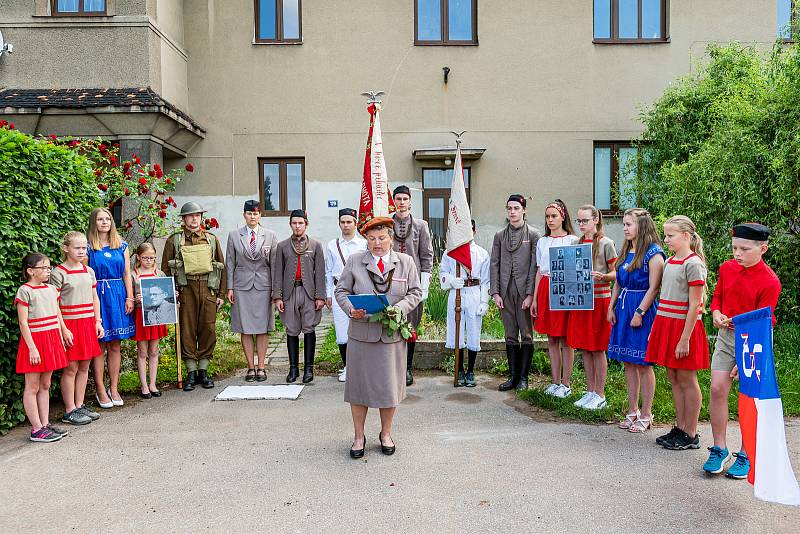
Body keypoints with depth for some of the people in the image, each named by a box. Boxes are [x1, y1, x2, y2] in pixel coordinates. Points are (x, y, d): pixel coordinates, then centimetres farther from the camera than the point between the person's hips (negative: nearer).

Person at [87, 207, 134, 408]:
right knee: (99, 345, 1)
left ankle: (114, 388, 16)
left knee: (115, 345, 7)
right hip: (97, 296, -3)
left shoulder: (121, 245, 11)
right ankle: (100, 389, 11)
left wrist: (130, 298, 2)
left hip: (118, 296, 3)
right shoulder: (89, 247, 1)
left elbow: (127, 274, 10)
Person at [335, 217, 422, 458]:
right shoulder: (355, 261, 3)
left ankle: (386, 433, 29)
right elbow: (341, 290, 6)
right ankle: (359, 436, 23)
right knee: (359, 383, 6)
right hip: (361, 333, 0)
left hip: (393, 334, 1)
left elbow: (415, 292, 6)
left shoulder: (406, 262, 5)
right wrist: (351, 309, -13)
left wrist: (400, 308, -13)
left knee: (390, 384, 9)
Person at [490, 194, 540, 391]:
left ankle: (523, 377, 11)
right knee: (510, 336, 9)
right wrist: (495, 293, 0)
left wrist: (530, 294, -11)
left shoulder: (533, 235, 0)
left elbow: (535, 266, -5)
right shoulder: (499, 236, 10)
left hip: (524, 291, -3)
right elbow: (494, 265, 8)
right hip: (505, 291, 3)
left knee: (526, 335, 3)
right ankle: (513, 376, 16)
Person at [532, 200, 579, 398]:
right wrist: (535, 298, 10)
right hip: (545, 289, 5)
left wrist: (573, 295, -13)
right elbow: (539, 271, 13)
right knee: (551, 339, 9)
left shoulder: (572, 240, -2)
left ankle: (566, 383, 10)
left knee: (565, 340, 0)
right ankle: (555, 382, 18)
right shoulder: (542, 241, 12)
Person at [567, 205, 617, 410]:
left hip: (599, 299, -6)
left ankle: (600, 395, 11)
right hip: (580, 298, 6)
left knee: (598, 349, 1)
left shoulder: (606, 243, -5)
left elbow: (615, 273, -4)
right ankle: (590, 391, 21)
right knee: (584, 347, 10)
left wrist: (601, 276, -23)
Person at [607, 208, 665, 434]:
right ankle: (632, 411, 22)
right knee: (628, 362, 11)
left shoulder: (653, 253, -11)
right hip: (624, 308, 8)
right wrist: (611, 307, 10)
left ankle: (645, 415, 13)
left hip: (643, 309, -8)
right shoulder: (626, 251, 13)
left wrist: (639, 313, -19)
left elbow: (653, 288, -15)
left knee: (643, 364, 0)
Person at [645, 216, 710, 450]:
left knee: (686, 380, 2)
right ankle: (679, 428, 24)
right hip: (666, 325, 8)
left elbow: (694, 305, -16)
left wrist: (685, 339, -19)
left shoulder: (693, 263, -13)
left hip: (684, 326, -8)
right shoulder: (669, 262, 12)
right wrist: (657, 329, 14)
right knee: (673, 378, 13)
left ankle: (690, 435, 14)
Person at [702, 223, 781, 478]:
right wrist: (717, 314, -7)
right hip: (726, 335, 5)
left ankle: (745, 456, 18)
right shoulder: (727, 268, -1)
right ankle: (719, 450, 11)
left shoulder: (769, 282, -18)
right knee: (717, 389, -2)